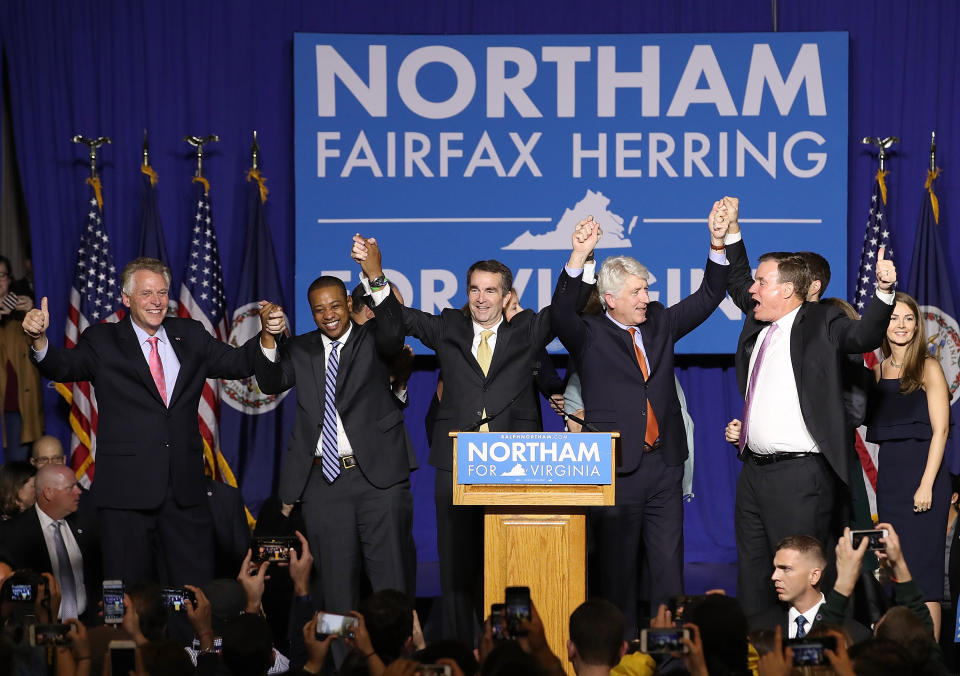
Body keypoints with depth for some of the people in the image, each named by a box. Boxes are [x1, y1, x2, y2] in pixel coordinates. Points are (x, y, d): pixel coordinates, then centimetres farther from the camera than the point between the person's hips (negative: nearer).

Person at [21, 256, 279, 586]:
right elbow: (64, 367, -12)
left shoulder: (190, 336, 13)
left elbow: (239, 363, 11)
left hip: (185, 489, 3)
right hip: (127, 490, -3)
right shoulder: (102, 342, 3)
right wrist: (39, 340, -33)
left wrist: (267, 334, -9)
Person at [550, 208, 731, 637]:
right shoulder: (590, 337, -1)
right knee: (617, 565, 1)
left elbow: (707, 298, 13)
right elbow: (561, 314, -20)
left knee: (668, 563, 4)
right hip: (616, 468, -4)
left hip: (663, 463, 4)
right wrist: (578, 258, -33)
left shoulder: (660, 324, 13)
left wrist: (718, 246, -3)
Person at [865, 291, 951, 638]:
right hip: (888, 476, 6)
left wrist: (926, 485, -16)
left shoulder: (928, 367, -4)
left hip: (922, 473, -6)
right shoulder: (878, 370, 12)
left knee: (922, 569, -7)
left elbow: (940, 429, -9)